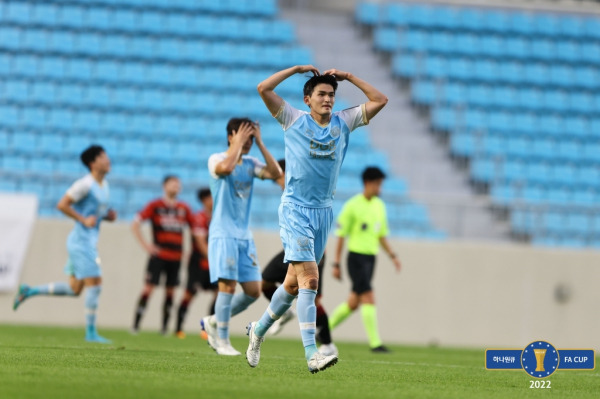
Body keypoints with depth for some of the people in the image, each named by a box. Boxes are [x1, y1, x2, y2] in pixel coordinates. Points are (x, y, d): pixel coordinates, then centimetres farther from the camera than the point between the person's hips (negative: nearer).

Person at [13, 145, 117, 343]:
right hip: (81, 240, -10)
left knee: (74, 288, 12)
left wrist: (108, 216, 6)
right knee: (94, 284, -10)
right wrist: (84, 220, -19)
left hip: (89, 242, 10)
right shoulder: (85, 184, -16)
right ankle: (91, 332, -4)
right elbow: (62, 205, -17)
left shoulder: (104, 185, 13)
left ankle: (29, 291, 22)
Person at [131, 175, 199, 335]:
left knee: (170, 290, 5)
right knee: (149, 287, -10)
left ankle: (164, 326, 11)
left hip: (176, 256, 4)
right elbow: (135, 224, -2)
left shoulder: (184, 209, 10)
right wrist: (144, 244, -8)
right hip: (158, 254, -4)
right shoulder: (155, 205, -1)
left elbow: (194, 227, 22)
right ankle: (135, 325, -8)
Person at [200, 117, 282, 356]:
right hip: (223, 235, -6)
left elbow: (276, 173, -5)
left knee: (253, 291, 1)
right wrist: (239, 143, -17)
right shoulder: (216, 160, -5)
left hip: (244, 236, 6)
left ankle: (213, 322, 19)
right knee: (228, 285, -14)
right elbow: (226, 167, -30)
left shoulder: (250, 164, 11)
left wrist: (260, 144, -5)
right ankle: (222, 341, -4)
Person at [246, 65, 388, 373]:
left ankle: (258, 330, 34)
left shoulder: (343, 122, 10)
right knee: (309, 279, -17)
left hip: (324, 211, 5)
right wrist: (297, 69, -3)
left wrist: (348, 77, 8)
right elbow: (263, 88, -9)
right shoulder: (294, 120, -1)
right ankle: (311, 354, -23)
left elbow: (380, 100, 12)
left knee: (294, 283, 12)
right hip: (295, 210, -5)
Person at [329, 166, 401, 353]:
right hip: (356, 256, -7)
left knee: (354, 302, 12)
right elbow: (341, 236, -7)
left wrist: (392, 255, 7)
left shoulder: (379, 205, 11)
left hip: (371, 257, 7)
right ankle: (375, 343, -14)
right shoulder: (352, 205, -10)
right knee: (369, 299, -14)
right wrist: (336, 264, -9)